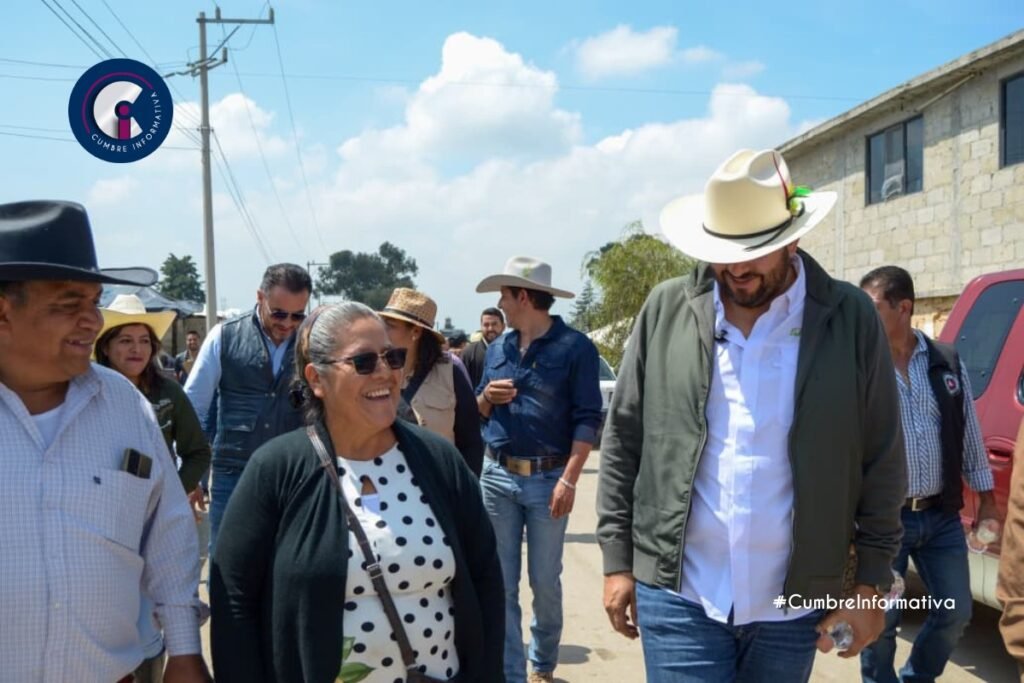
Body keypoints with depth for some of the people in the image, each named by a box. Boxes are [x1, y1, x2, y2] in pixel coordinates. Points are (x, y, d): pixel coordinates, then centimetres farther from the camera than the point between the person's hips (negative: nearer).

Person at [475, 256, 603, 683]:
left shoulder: (575, 347, -6)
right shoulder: (498, 350, 11)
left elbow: (587, 418, -10)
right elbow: (479, 413, 18)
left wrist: (569, 479, -18)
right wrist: (485, 397, -5)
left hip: (547, 479, -4)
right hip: (497, 477, 5)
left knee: (545, 581, 8)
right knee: (501, 582, 6)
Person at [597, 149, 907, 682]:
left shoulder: (851, 319, -4)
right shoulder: (667, 310, -2)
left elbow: (881, 465, 1)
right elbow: (623, 441, 2)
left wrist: (871, 584, 1)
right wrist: (618, 560, 1)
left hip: (793, 603, 1)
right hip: (678, 594, 0)